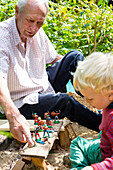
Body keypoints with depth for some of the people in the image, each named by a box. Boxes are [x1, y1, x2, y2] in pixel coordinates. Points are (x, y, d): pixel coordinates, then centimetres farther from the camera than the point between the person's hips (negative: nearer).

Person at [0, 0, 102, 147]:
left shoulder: (37, 32, -4)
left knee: (75, 56, -2)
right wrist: (13, 115, -58)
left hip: (45, 86, 7)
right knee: (63, 100, -31)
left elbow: (54, 58, 12)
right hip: (20, 103, -7)